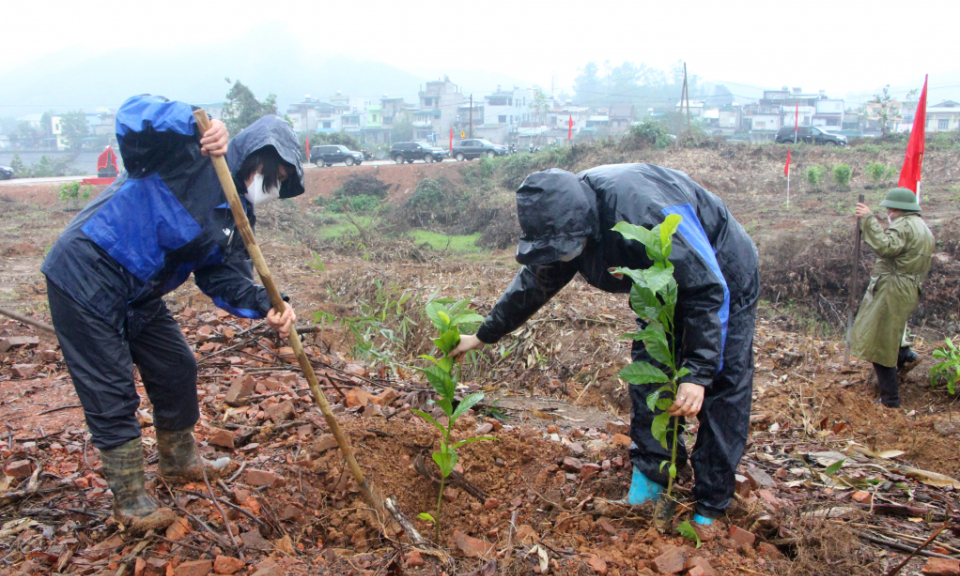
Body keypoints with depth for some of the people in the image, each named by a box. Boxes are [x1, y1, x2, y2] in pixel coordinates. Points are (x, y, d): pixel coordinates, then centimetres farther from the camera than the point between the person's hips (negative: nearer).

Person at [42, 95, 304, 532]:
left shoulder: (236, 212, 6)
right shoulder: (191, 157, -17)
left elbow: (225, 275, -2)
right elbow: (133, 114, -30)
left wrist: (266, 306, -20)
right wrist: (197, 124, -43)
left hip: (138, 295, 9)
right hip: (85, 278, -9)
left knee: (177, 368, 15)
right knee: (112, 394, -2)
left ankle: (179, 461, 38)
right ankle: (130, 501, 13)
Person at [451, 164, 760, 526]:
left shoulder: (649, 214, -42)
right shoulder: (566, 223, -17)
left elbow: (709, 291, -35)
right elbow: (534, 283, -1)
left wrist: (698, 373, -38)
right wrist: (483, 336, 4)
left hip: (722, 277, -7)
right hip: (664, 287, 7)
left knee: (722, 386, -7)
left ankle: (711, 505, 3)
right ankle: (651, 472, 16)